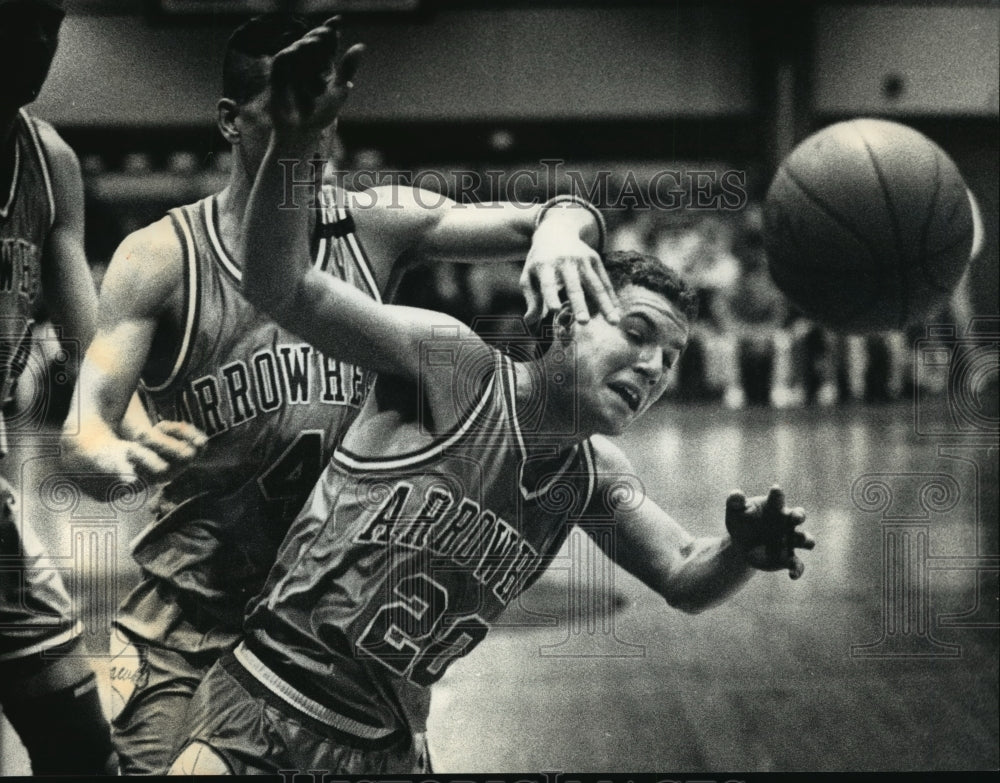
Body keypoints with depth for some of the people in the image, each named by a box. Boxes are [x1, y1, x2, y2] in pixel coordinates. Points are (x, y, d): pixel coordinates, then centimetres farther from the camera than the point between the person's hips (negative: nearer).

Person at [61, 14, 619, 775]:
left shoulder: (377, 226, -2)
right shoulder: (161, 257, -7)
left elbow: (568, 216, -4)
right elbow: (85, 433, -12)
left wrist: (560, 228, -29)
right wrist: (121, 456, -36)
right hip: (196, 618, -2)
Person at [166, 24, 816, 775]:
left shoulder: (595, 474, 4)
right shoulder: (452, 364, -13)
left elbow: (684, 580, 3)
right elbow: (281, 290, -18)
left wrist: (742, 553, -21)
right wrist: (291, 147, -36)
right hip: (261, 712, -5)